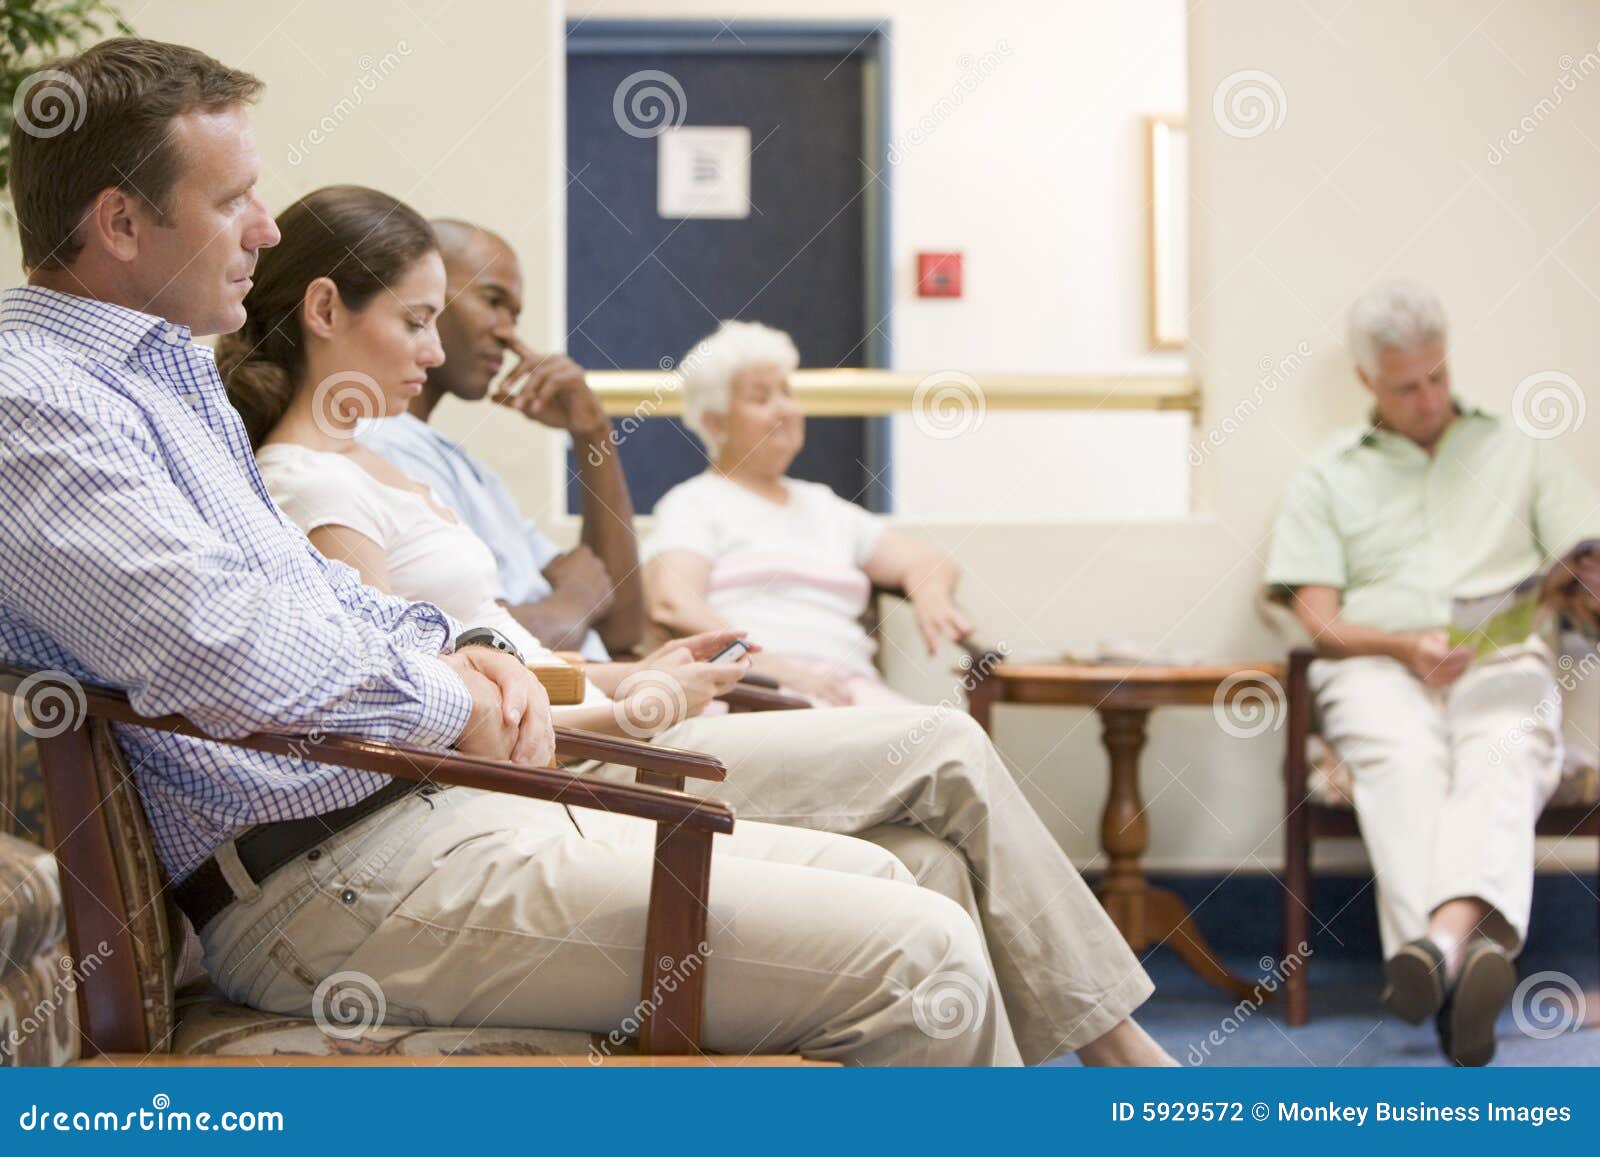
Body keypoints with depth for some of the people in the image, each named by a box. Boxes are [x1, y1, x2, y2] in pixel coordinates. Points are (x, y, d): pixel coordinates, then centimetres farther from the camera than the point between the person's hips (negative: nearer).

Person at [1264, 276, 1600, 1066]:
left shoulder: (1517, 453, 25)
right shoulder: (1329, 476, 22)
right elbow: (1319, 621, 10)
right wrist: (1406, 645, -10)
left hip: (1502, 664, 0)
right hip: (1379, 666, 0)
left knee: (1503, 756, -37)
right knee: (1403, 758, -37)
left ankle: (1443, 938, -64)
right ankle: (1471, 952, -59)